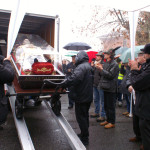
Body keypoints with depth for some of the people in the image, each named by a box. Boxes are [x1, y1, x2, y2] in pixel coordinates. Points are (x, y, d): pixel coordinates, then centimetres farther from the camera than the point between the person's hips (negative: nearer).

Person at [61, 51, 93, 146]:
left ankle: (85, 139, 8)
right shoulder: (89, 66, 13)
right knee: (85, 115, 21)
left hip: (81, 97, -10)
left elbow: (74, 78, -35)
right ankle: (84, 134, 35)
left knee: (81, 117, 0)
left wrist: (63, 85, -25)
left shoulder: (81, 67, -20)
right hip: (88, 96, 10)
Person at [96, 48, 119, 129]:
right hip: (106, 87, 9)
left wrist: (102, 69, -17)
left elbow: (110, 75, -21)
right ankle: (108, 120, 29)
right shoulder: (106, 63, 12)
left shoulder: (114, 64, -13)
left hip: (111, 88, -9)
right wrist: (100, 68, -1)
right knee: (106, 105, 16)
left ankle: (112, 122, 11)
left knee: (111, 106, 0)